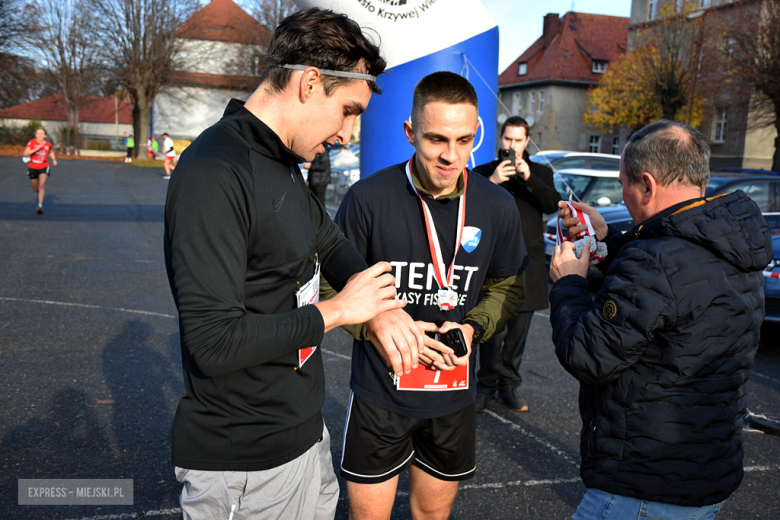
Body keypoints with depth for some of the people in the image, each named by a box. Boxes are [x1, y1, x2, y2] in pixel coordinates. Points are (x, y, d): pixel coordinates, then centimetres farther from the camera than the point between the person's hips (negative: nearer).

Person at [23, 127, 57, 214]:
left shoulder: (48, 144, 0)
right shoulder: (32, 142, -7)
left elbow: (51, 152, 23)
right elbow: (25, 154, -17)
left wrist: (54, 159, 6)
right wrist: (36, 149, -26)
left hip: (44, 168, -1)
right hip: (32, 168, 1)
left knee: (41, 185, -24)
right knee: (35, 189, 13)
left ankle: (40, 206, -29)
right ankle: (40, 194, 50)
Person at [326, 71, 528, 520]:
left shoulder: (498, 206, -5)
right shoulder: (368, 198, -15)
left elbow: (507, 288, 8)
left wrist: (473, 327, -11)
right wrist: (380, 328, -21)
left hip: (454, 396, 3)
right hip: (380, 393, -2)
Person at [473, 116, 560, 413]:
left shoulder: (541, 173, 14)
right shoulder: (484, 172, 9)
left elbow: (552, 205, -3)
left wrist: (529, 177, -16)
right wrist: (492, 182, -19)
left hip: (528, 261, 2)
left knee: (518, 330, 7)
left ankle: (510, 385, 20)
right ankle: (487, 386, 7)